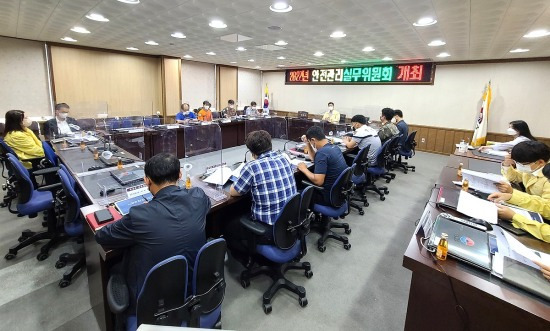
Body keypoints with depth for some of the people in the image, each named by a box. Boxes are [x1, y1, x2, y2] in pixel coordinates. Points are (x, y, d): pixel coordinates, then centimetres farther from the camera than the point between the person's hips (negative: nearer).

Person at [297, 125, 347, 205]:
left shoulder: (322, 152, -24)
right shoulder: (334, 147, 5)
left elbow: (318, 181, -29)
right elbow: (315, 159, 20)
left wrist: (304, 169, -14)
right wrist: (307, 143, 10)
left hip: (331, 196, -9)